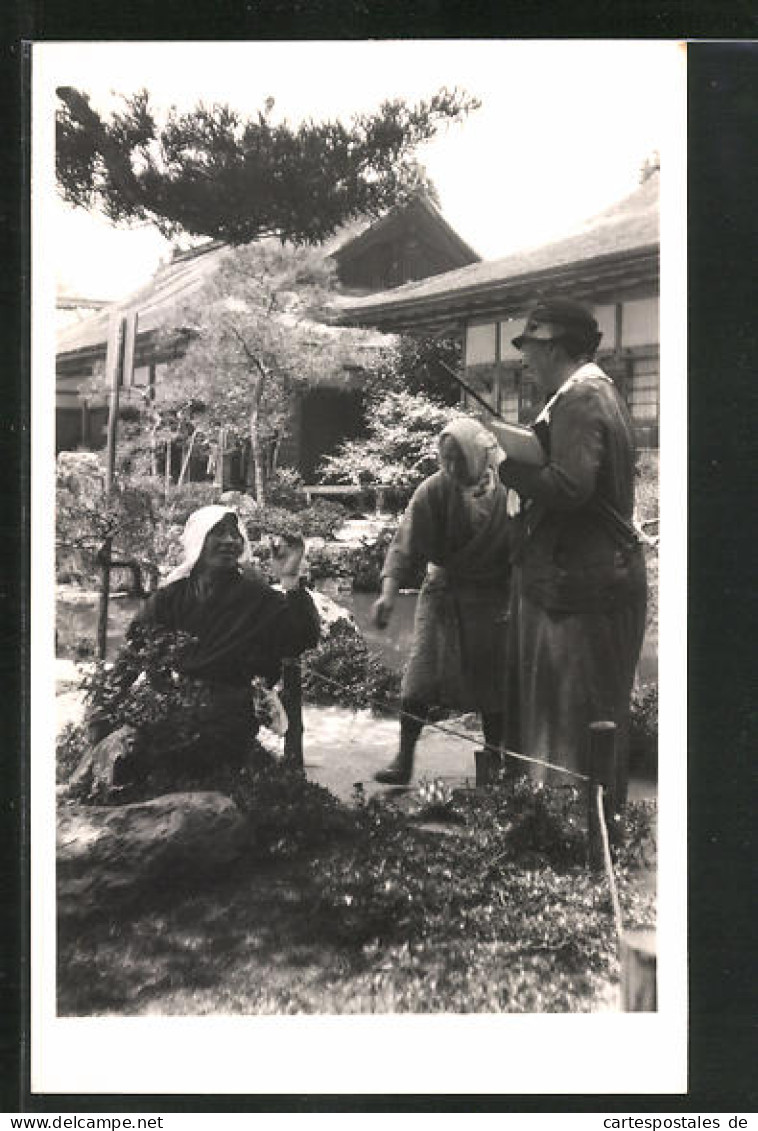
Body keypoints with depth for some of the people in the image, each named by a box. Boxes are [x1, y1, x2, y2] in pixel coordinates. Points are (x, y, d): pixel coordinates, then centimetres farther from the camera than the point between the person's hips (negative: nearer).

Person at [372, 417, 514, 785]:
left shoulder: (508, 488, -10)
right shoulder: (434, 489, -13)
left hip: (491, 594, 1)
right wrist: (389, 590, -29)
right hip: (442, 592, 0)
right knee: (420, 677, -7)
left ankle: (495, 755, 23)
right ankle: (404, 759, 3)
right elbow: (405, 543, -16)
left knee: (493, 679, 5)